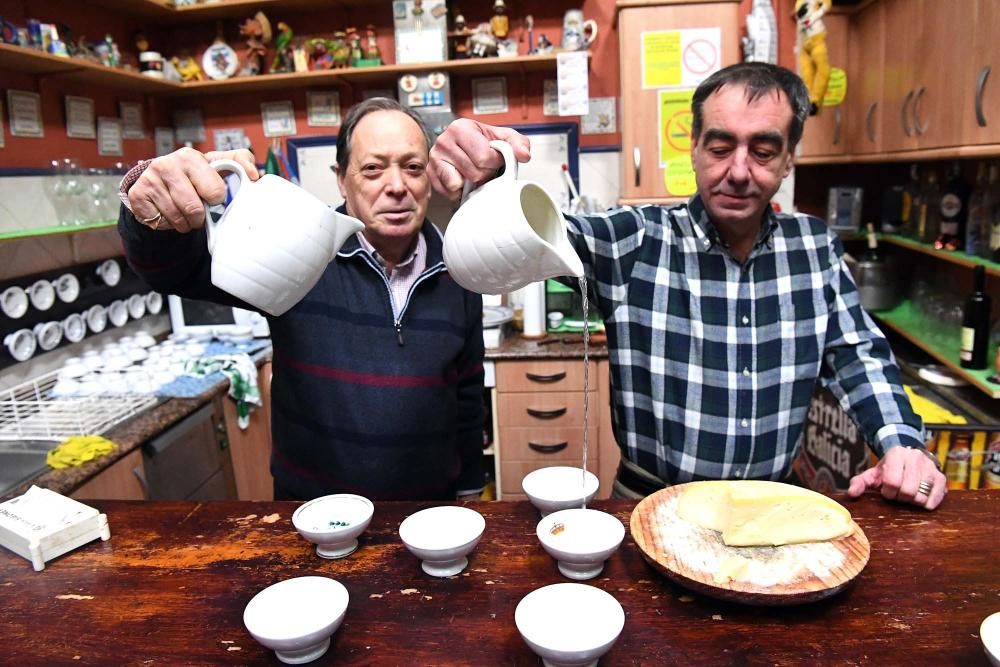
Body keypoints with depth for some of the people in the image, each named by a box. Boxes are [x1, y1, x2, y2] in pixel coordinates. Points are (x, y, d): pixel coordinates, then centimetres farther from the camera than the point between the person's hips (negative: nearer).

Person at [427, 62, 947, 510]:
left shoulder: (816, 247, 2)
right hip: (652, 505, -3)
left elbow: (857, 354, 9)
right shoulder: (632, 239, -11)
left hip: (771, 508, 4)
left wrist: (902, 441, -6)